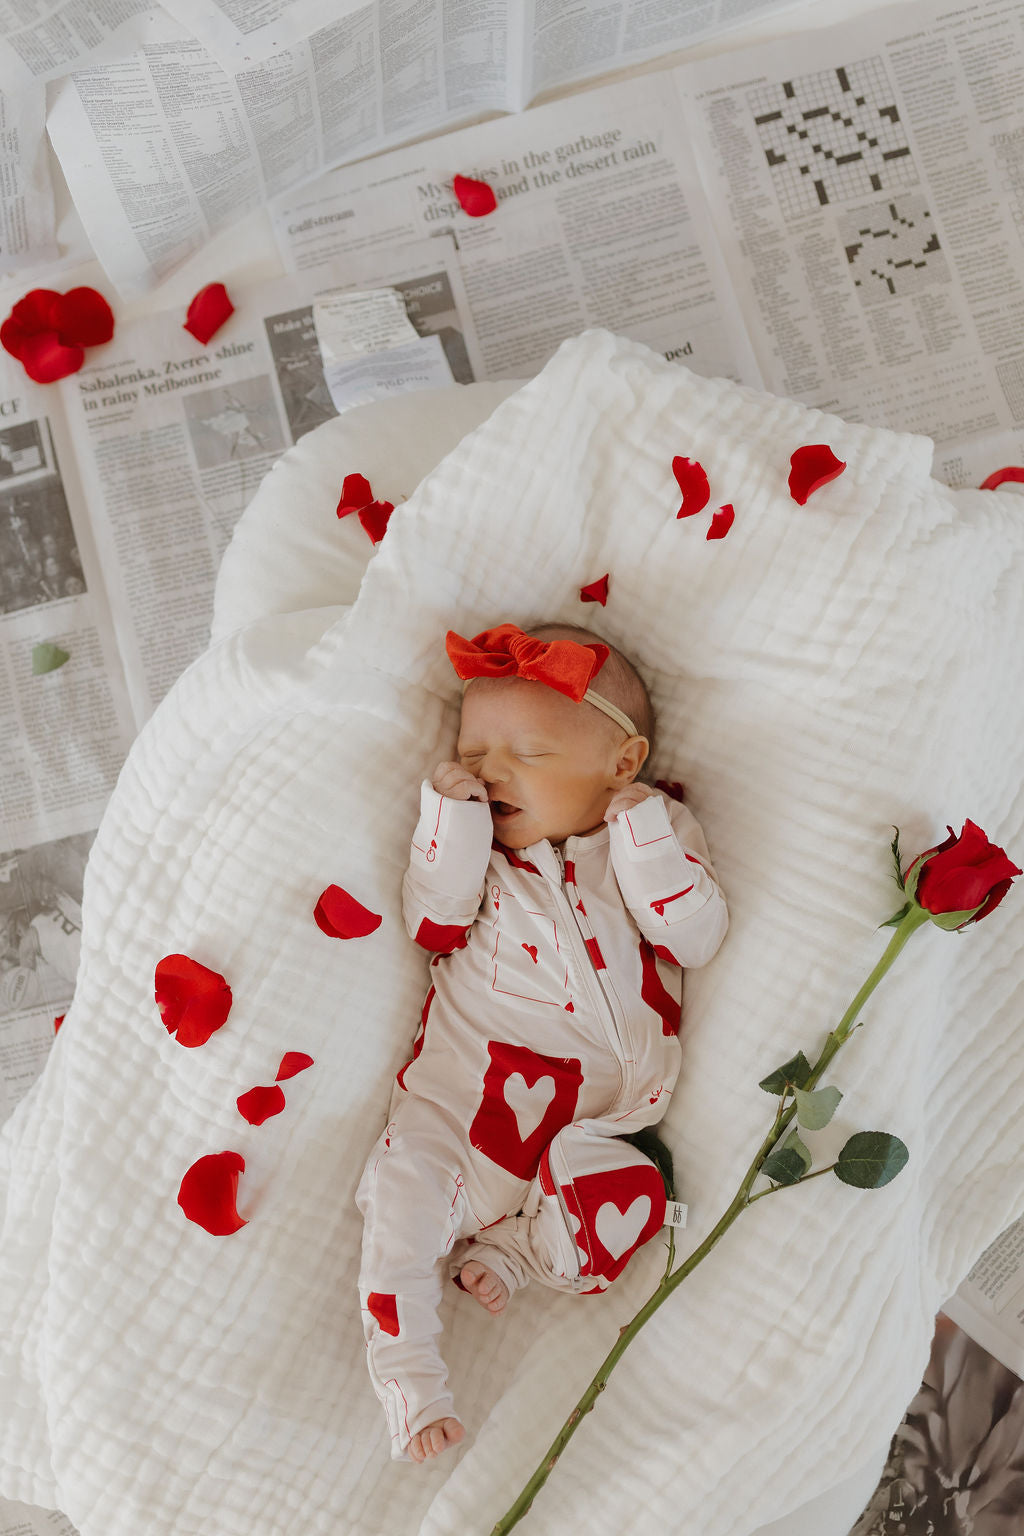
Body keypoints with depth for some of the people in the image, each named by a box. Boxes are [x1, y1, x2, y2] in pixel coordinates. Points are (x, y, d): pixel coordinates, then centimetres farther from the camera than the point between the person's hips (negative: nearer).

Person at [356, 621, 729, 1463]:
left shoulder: (659, 831, 6)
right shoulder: (478, 843, 9)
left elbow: (699, 938, -7)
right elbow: (432, 926, -5)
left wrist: (639, 832, -16)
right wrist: (451, 815, -12)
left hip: (601, 1114, 0)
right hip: (469, 1089, 0)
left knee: (629, 1201, -25)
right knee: (408, 1181, -20)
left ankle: (505, 1248, -2)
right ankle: (407, 1368, -4)